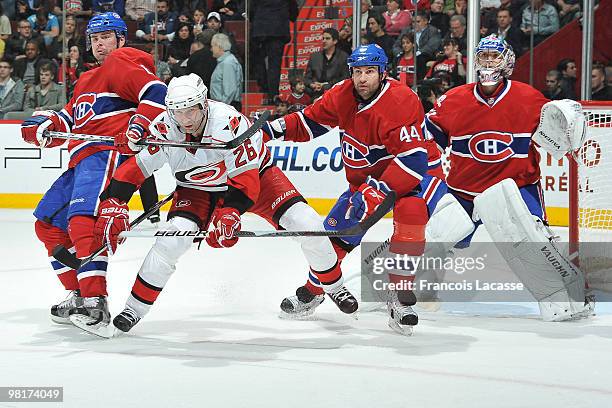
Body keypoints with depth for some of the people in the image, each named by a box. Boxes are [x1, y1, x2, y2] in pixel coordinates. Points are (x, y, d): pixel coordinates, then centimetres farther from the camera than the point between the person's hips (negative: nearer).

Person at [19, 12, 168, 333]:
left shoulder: (122, 63, 2)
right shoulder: (86, 81, 31)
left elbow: (156, 93, -12)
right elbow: (69, 120, 25)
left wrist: (139, 126, -25)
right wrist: (44, 125, 4)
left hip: (108, 152, -11)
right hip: (82, 162, 11)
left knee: (83, 219, -29)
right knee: (47, 223, 12)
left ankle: (95, 303, -36)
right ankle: (77, 295, 13)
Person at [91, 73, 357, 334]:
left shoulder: (228, 122, -36)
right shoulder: (164, 130, -26)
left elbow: (246, 177, -36)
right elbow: (133, 168, -21)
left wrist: (230, 212, -49)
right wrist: (113, 206, -33)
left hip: (254, 173, -2)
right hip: (198, 189, 2)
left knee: (306, 225, -15)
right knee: (173, 239, -23)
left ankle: (334, 286, 12)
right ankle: (135, 308, -8)